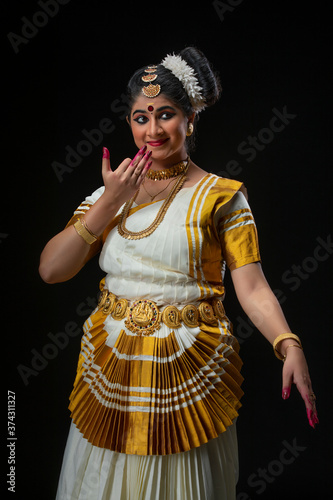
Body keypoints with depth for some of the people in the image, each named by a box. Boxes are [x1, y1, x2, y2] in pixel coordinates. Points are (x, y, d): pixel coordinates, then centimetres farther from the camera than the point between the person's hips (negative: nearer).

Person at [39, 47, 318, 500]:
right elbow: (51, 270, -1)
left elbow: (252, 287, -10)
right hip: (110, 371, 4)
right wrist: (111, 202, -8)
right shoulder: (109, 193, 7)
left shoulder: (221, 196, -3)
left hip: (189, 377, -3)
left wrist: (290, 346, -27)